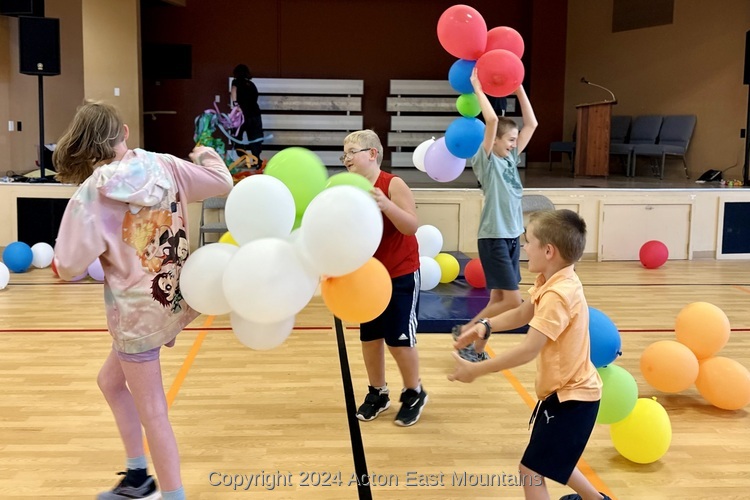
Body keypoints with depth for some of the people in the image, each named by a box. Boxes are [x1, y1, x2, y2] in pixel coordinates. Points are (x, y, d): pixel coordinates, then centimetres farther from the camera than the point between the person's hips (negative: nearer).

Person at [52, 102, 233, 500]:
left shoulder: (91, 194, -17)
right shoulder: (164, 166, -5)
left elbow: (68, 269, -14)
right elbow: (222, 183, 6)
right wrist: (208, 155, 26)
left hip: (139, 311, -7)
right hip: (174, 298, 7)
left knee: (152, 411, 8)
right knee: (110, 380, 26)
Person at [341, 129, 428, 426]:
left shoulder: (393, 184, -17)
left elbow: (412, 227, -25)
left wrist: (386, 205, -39)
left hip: (400, 275, -5)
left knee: (399, 339, 0)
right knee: (370, 338, 10)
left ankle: (414, 394, 21)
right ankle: (377, 393, 28)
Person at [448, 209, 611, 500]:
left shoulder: (557, 295, -29)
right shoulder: (553, 282, 3)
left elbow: (528, 350, -33)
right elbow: (522, 313, 14)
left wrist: (476, 370, -28)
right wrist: (485, 326, -4)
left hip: (571, 397, -10)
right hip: (566, 391, 10)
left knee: (531, 470, -7)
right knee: (553, 460, 28)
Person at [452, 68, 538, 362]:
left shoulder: (511, 159, 11)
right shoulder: (485, 161, -9)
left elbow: (531, 124, 11)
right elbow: (492, 120, -22)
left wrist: (519, 89, 8)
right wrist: (478, 89, -13)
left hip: (512, 237, 8)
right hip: (493, 238, -8)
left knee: (498, 299, 8)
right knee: (512, 301, -8)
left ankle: (477, 349, 18)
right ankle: (465, 332, 6)